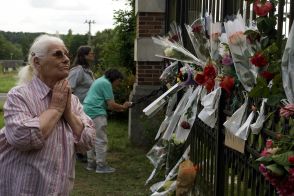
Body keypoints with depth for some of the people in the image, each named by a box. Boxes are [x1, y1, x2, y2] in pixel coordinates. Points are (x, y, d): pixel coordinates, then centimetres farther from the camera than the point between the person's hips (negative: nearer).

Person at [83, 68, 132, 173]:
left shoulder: (100, 80, 21)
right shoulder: (106, 83, -10)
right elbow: (111, 104, -13)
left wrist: (118, 108, 18)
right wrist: (123, 107, 2)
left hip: (87, 110, 11)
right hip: (96, 113, -11)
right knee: (101, 140, -6)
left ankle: (91, 163, 21)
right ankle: (101, 166, -4)